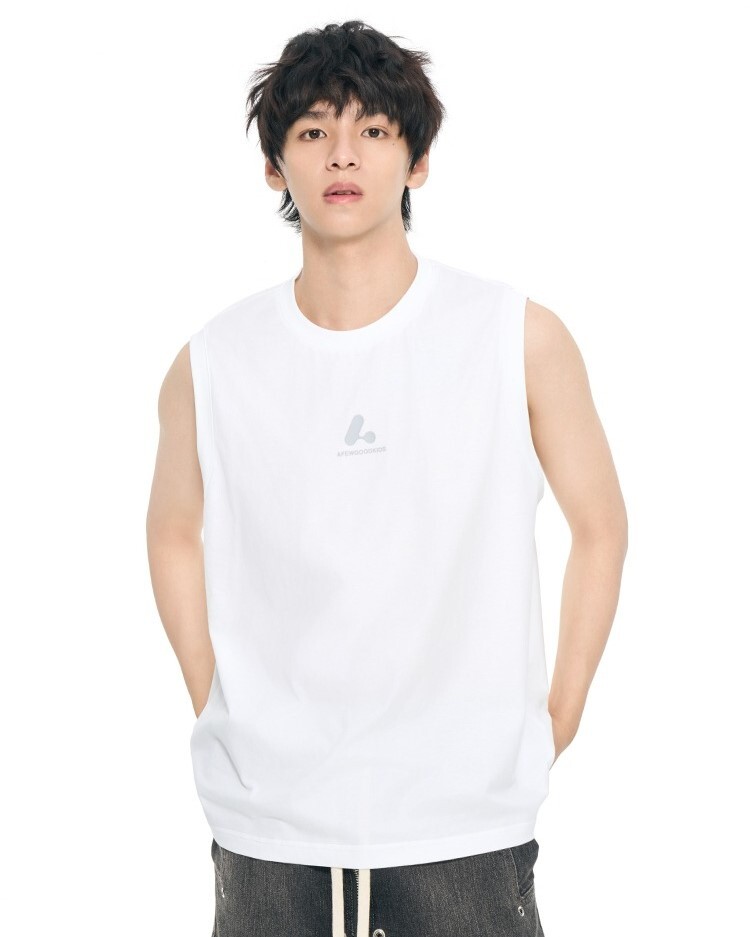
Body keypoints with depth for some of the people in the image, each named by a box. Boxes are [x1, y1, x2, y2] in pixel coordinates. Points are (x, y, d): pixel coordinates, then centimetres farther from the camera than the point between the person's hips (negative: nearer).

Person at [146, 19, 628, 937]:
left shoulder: (520, 338, -4)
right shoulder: (212, 363, 0)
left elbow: (599, 526, 6)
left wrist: (555, 724, 3)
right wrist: (216, 713, 9)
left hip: (465, 819, -1)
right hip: (265, 825, 1)